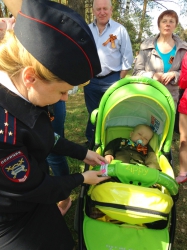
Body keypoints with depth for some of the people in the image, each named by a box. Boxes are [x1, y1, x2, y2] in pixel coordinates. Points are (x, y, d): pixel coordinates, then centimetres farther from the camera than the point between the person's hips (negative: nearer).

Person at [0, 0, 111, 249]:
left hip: (33, 199, 7)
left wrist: (84, 153, 6)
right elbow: (35, 188, -24)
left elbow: (45, 138, 4)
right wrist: (82, 178, -8)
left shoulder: (21, 94, -13)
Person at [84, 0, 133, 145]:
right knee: (92, 114, 15)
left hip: (112, 80, -3)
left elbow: (127, 58, -3)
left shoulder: (120, 29, -2)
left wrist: (120, 80, -7)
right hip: (90, 80, 3)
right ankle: (91, 143, 32)